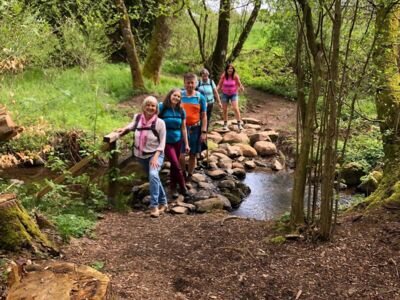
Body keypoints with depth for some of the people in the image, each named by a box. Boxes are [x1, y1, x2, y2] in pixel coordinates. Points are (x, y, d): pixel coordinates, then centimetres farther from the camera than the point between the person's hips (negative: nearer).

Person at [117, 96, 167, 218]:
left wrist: (155, 157, -22)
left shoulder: (160, 123, -15)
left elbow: (162, 143, -12)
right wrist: (124, 129, 4)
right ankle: (163, 202, 32)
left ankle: (154, 206, -24)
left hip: (155, 154, -5)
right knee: (154, 178, 15)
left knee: (153, 175, -29)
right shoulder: (137, 117, -5)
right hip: (140, 155, 5)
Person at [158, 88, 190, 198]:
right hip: (166, 141, -4)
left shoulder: (181, 111, 0)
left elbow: (183, 128, 5)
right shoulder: (161, 108, -11)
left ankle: (173, 187, 28)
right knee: (176, 164, -8)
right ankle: (183, 186, 9)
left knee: (174, 165, 13)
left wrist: (186, 144, 6)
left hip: (178, 141, 4)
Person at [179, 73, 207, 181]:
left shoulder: (200, 97, -2)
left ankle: (189, 175, 28)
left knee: (193, 155, 11)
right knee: (180, 155, -7)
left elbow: (203, 116, 1)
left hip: (195, 129, 1)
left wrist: (204, 132, -5)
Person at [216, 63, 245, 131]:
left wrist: (241, 88, -26)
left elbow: (239, 84, -6)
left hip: (234, 94, -2)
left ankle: (239, 124, -5)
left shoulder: (235, 76, -13)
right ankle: (225, 124, 21)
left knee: (235, 108, -14)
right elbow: (219, 84, -4)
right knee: (224, 109, 7)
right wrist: (216, 89, -21)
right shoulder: (223, 76, -10)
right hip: (225, 94, 2)